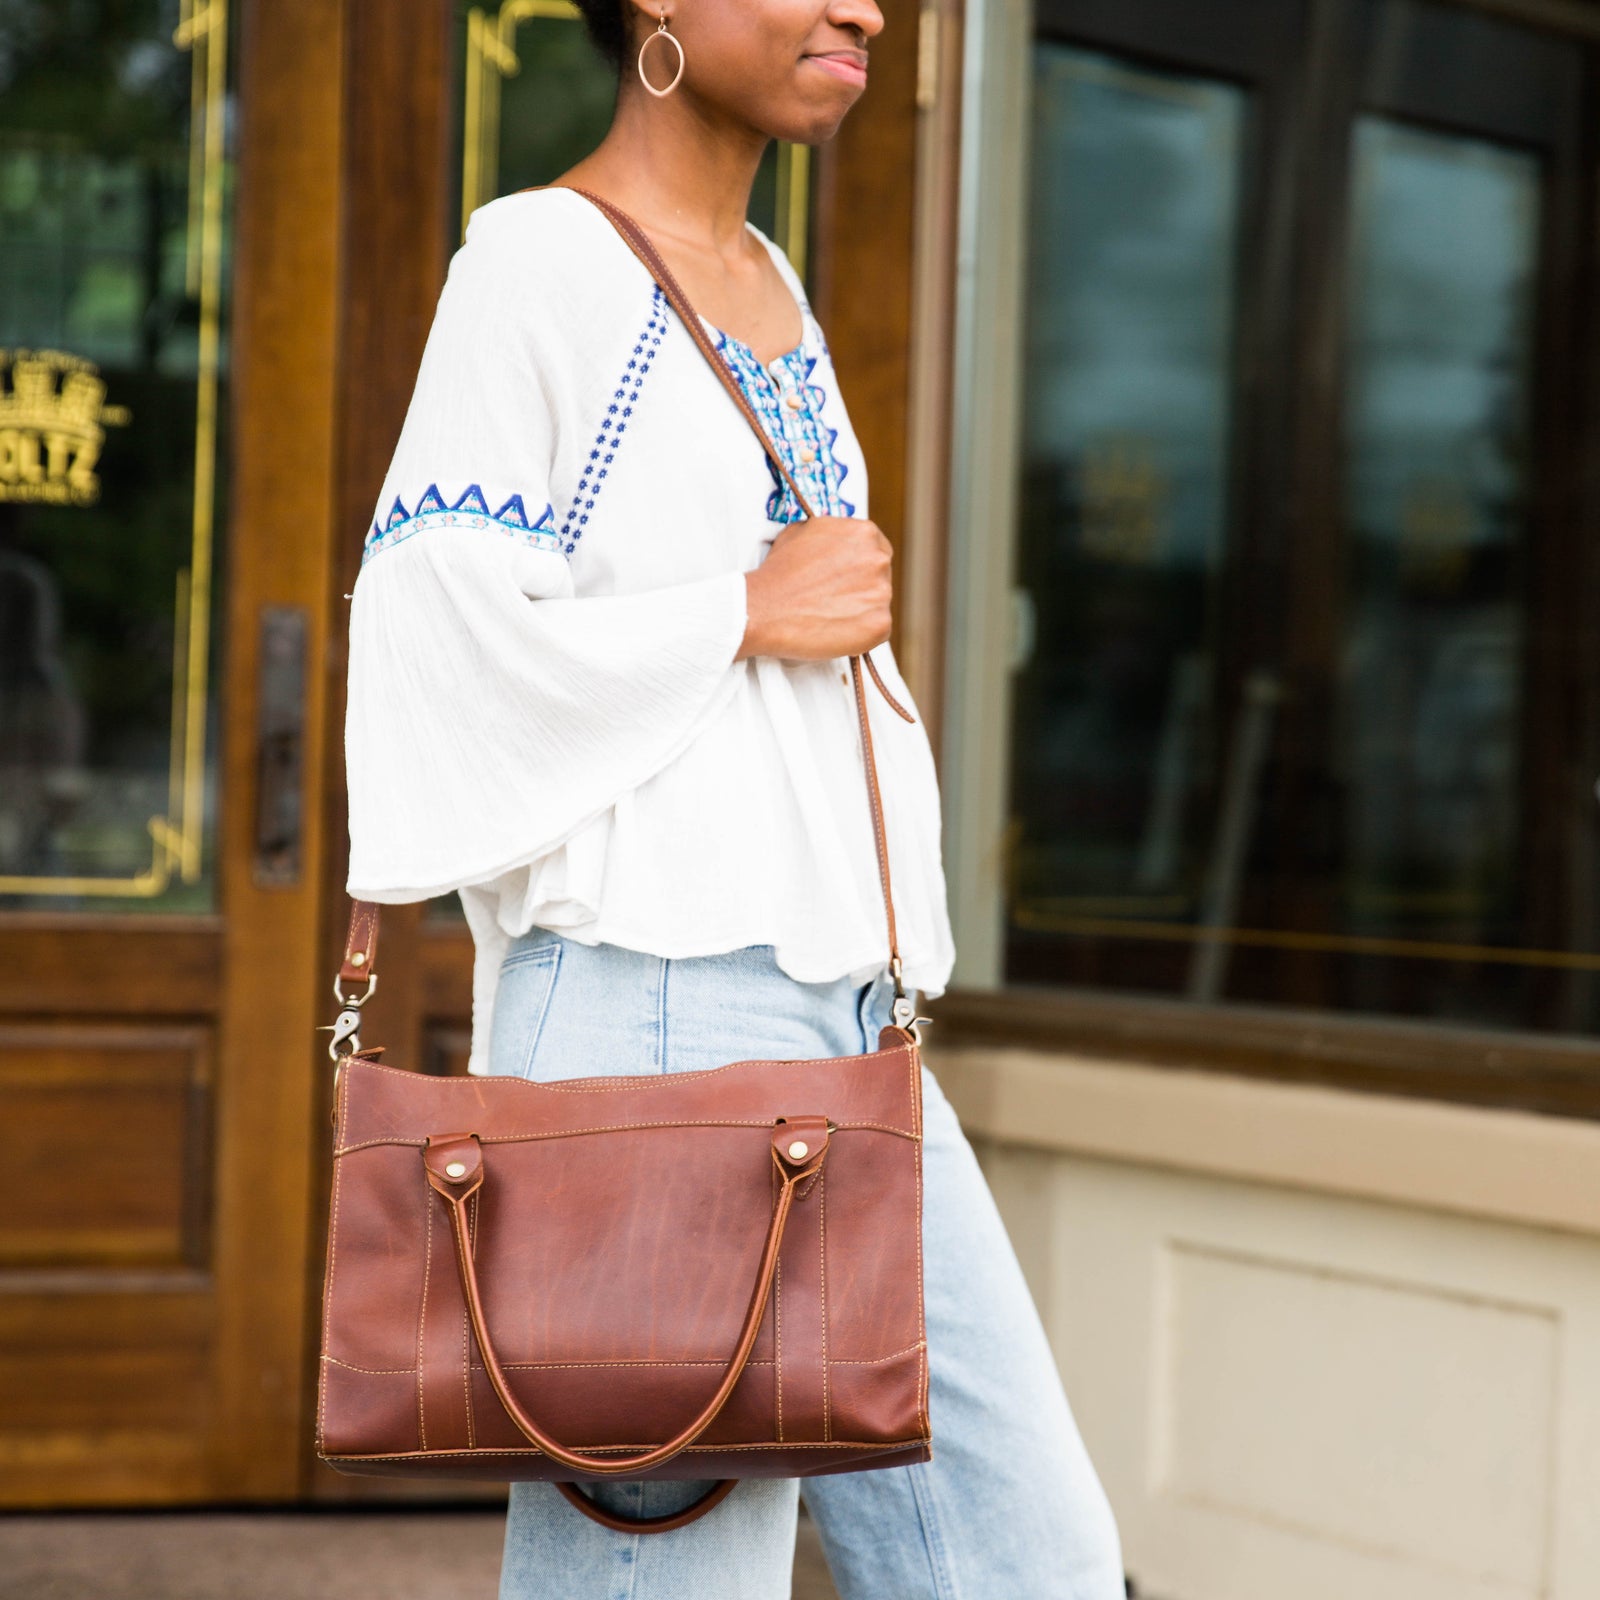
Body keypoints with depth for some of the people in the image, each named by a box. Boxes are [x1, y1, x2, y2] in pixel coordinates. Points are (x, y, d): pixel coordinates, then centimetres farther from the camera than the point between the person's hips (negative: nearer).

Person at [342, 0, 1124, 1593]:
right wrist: (751, 613, -7)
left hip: (844, 1011, 8)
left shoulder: (770, 290, 20)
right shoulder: (538, 264, -5)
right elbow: (439, 633, -14)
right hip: (651, 1008, -8)